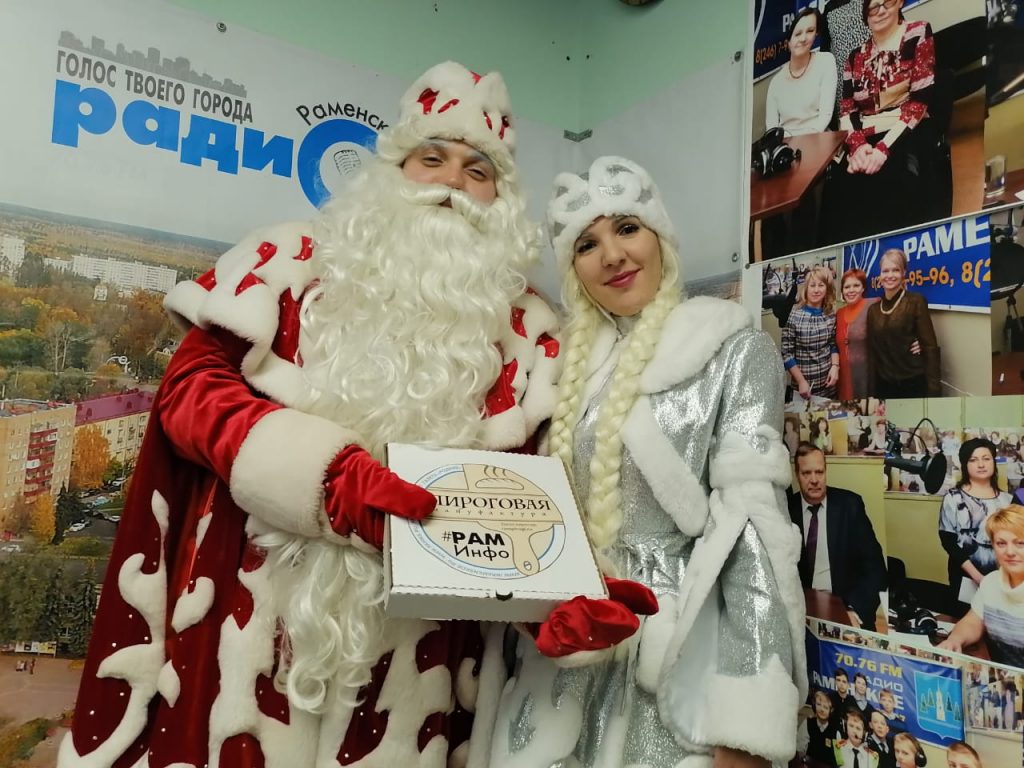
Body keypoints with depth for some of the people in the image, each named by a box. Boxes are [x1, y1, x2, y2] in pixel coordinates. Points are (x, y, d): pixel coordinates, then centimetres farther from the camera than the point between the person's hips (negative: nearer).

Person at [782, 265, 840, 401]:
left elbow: (834, 345, 12)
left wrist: (835, 366, -5)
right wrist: (801, 381, -13)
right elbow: (786, 354, -12)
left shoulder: (831, 316, 1)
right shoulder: (793, 317, -14)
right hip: (804, 385, -4)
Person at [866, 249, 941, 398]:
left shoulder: (916, 302, -5)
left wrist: (933, 391, -13)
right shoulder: (873, 309, 7)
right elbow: (872, 353, 9)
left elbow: (930, 347, -8)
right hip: (884, 387, 4)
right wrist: (872, 392, 6)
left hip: (914, 385, -4)